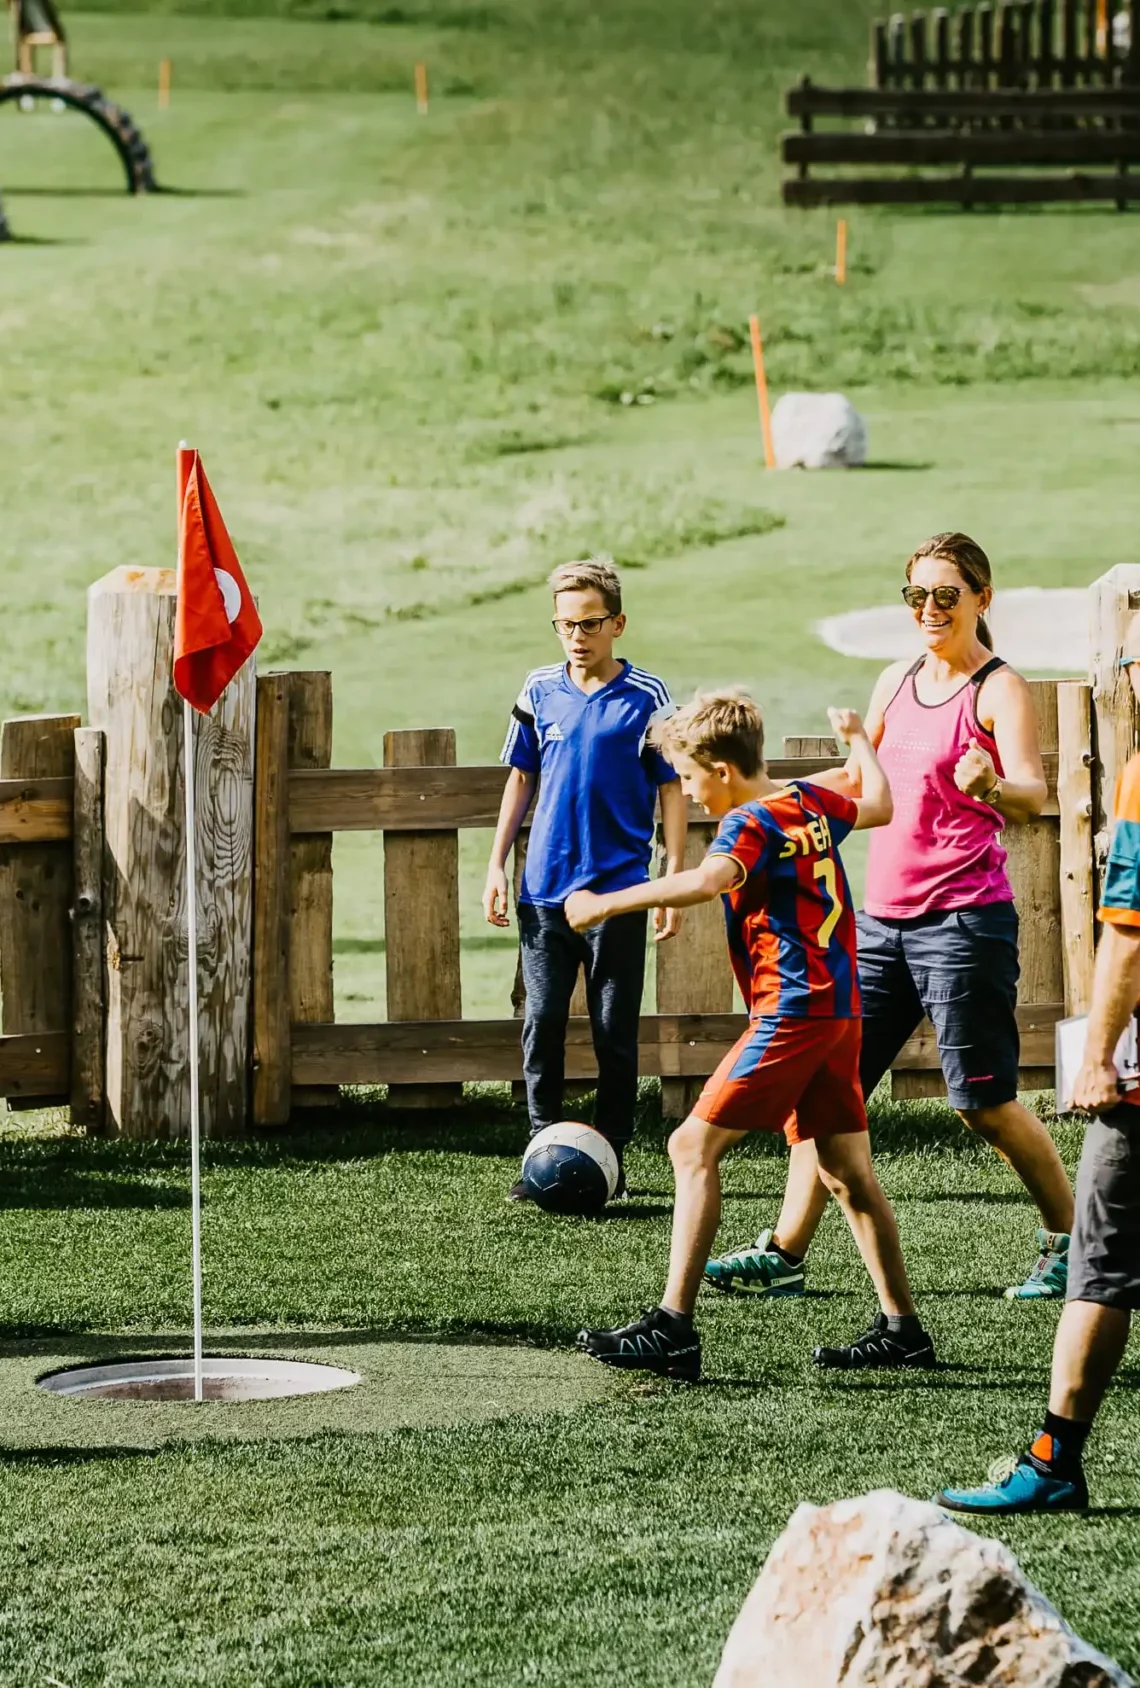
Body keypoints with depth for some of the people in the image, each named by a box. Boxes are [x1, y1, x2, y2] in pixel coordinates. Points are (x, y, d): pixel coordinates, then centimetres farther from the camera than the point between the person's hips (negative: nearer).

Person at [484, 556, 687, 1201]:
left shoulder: (647, 697, -3)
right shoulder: (540, 690, 6)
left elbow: (673, 790, -1)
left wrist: (674, 885, -6)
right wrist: (497, 866, 9)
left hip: (618, 891, -3)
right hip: (544, 890, 3)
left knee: (615, 1032, 3)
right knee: (542, 1025, 1)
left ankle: (610, 1155, 11)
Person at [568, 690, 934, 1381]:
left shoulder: (751, 823, -13)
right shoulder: (810, 801, 11)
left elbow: (708, 881, -34)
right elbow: (879, 807, 31)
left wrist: (606, 904, -33)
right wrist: (859, 739, 48)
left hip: (792, 1010, -9)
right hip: (839, 1009, 9)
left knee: (695, 1147, -8)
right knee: (848, 1172, 14)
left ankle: (674, 1328, -14)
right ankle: (902, 1329, 17)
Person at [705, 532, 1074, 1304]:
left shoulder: (1000, 689, -9)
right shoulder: (898, 682, 13)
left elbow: (1032, 796, -23)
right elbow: (860, 782, 28)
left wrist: (989, 786, -44)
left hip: (962, 919, -7)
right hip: (882, 915, 7)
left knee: (985, 1103, -4)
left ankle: (1069, 1242, 13)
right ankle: (785, 1254, 9)